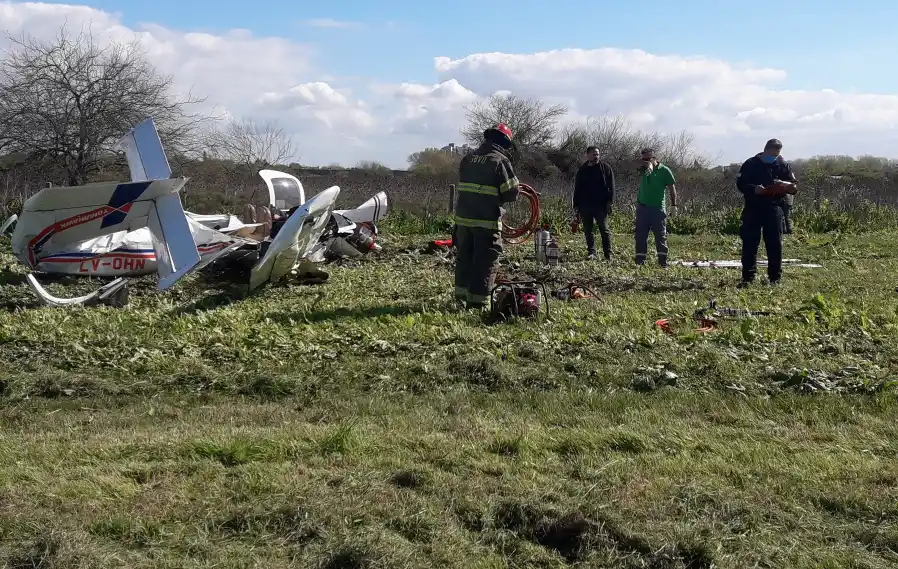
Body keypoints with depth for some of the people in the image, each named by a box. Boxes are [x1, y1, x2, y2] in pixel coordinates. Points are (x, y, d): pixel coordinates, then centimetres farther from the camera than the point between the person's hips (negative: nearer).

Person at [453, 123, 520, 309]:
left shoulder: (468, 159, 9)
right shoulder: (500, 161, -10)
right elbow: (512, 193, -11)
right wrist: (498, 197, 9)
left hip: (463, 216, 6)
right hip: (487, 220, -6)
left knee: (464, 255, 18)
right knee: (485, 260, 2)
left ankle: (462, 292, 29)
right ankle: (477, 299, 2)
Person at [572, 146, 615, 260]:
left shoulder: (606, 167, 1)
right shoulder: (582, 170, 11)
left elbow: (611, 186, -3)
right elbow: (577, 189, 16)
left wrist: (609, 202, -11)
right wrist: (576, 205, 10)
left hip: (601, 205, -4)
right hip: (585, 205, 4)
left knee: (604, 229, -2)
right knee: (588, 230, 6)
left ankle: (608, 254, 1)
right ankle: (591, 252, 14)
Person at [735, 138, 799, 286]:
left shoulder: (783, 165, 6)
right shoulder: (751, 164, 2)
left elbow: (792, 184, 9)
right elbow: (740, 183, -1)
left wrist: (792, 188, -16)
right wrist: (753, 189, -19)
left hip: (774, 208, 1)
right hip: (753, 208, -1)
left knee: (775, 243, 2)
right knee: (749, 243, -1)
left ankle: (775, 277, 10)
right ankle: (748, 277, 4)